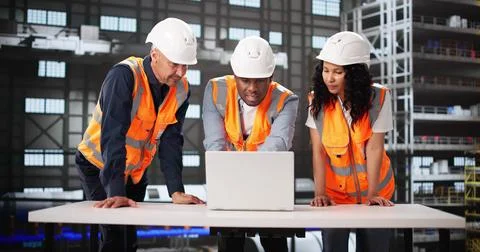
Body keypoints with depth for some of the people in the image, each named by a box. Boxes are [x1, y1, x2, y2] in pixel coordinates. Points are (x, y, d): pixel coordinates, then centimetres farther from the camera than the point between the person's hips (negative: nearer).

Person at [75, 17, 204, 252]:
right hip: (99, 166, -5)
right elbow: (112, 136, -35)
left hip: (136, 171, 6)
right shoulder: (124, 76, -28)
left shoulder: (181, 89, -10)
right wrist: (116, 193, -42)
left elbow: (170, 141, -11)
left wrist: (176, 192, -21)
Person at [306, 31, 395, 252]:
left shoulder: (378, 97, -12)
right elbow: (318, 151, -11)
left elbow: (374, 148, -14)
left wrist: (371, 195, -16)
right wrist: (320, 193, -19)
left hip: (375, 189, 0)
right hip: (335, 192, 0)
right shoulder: (318, 100, -9)